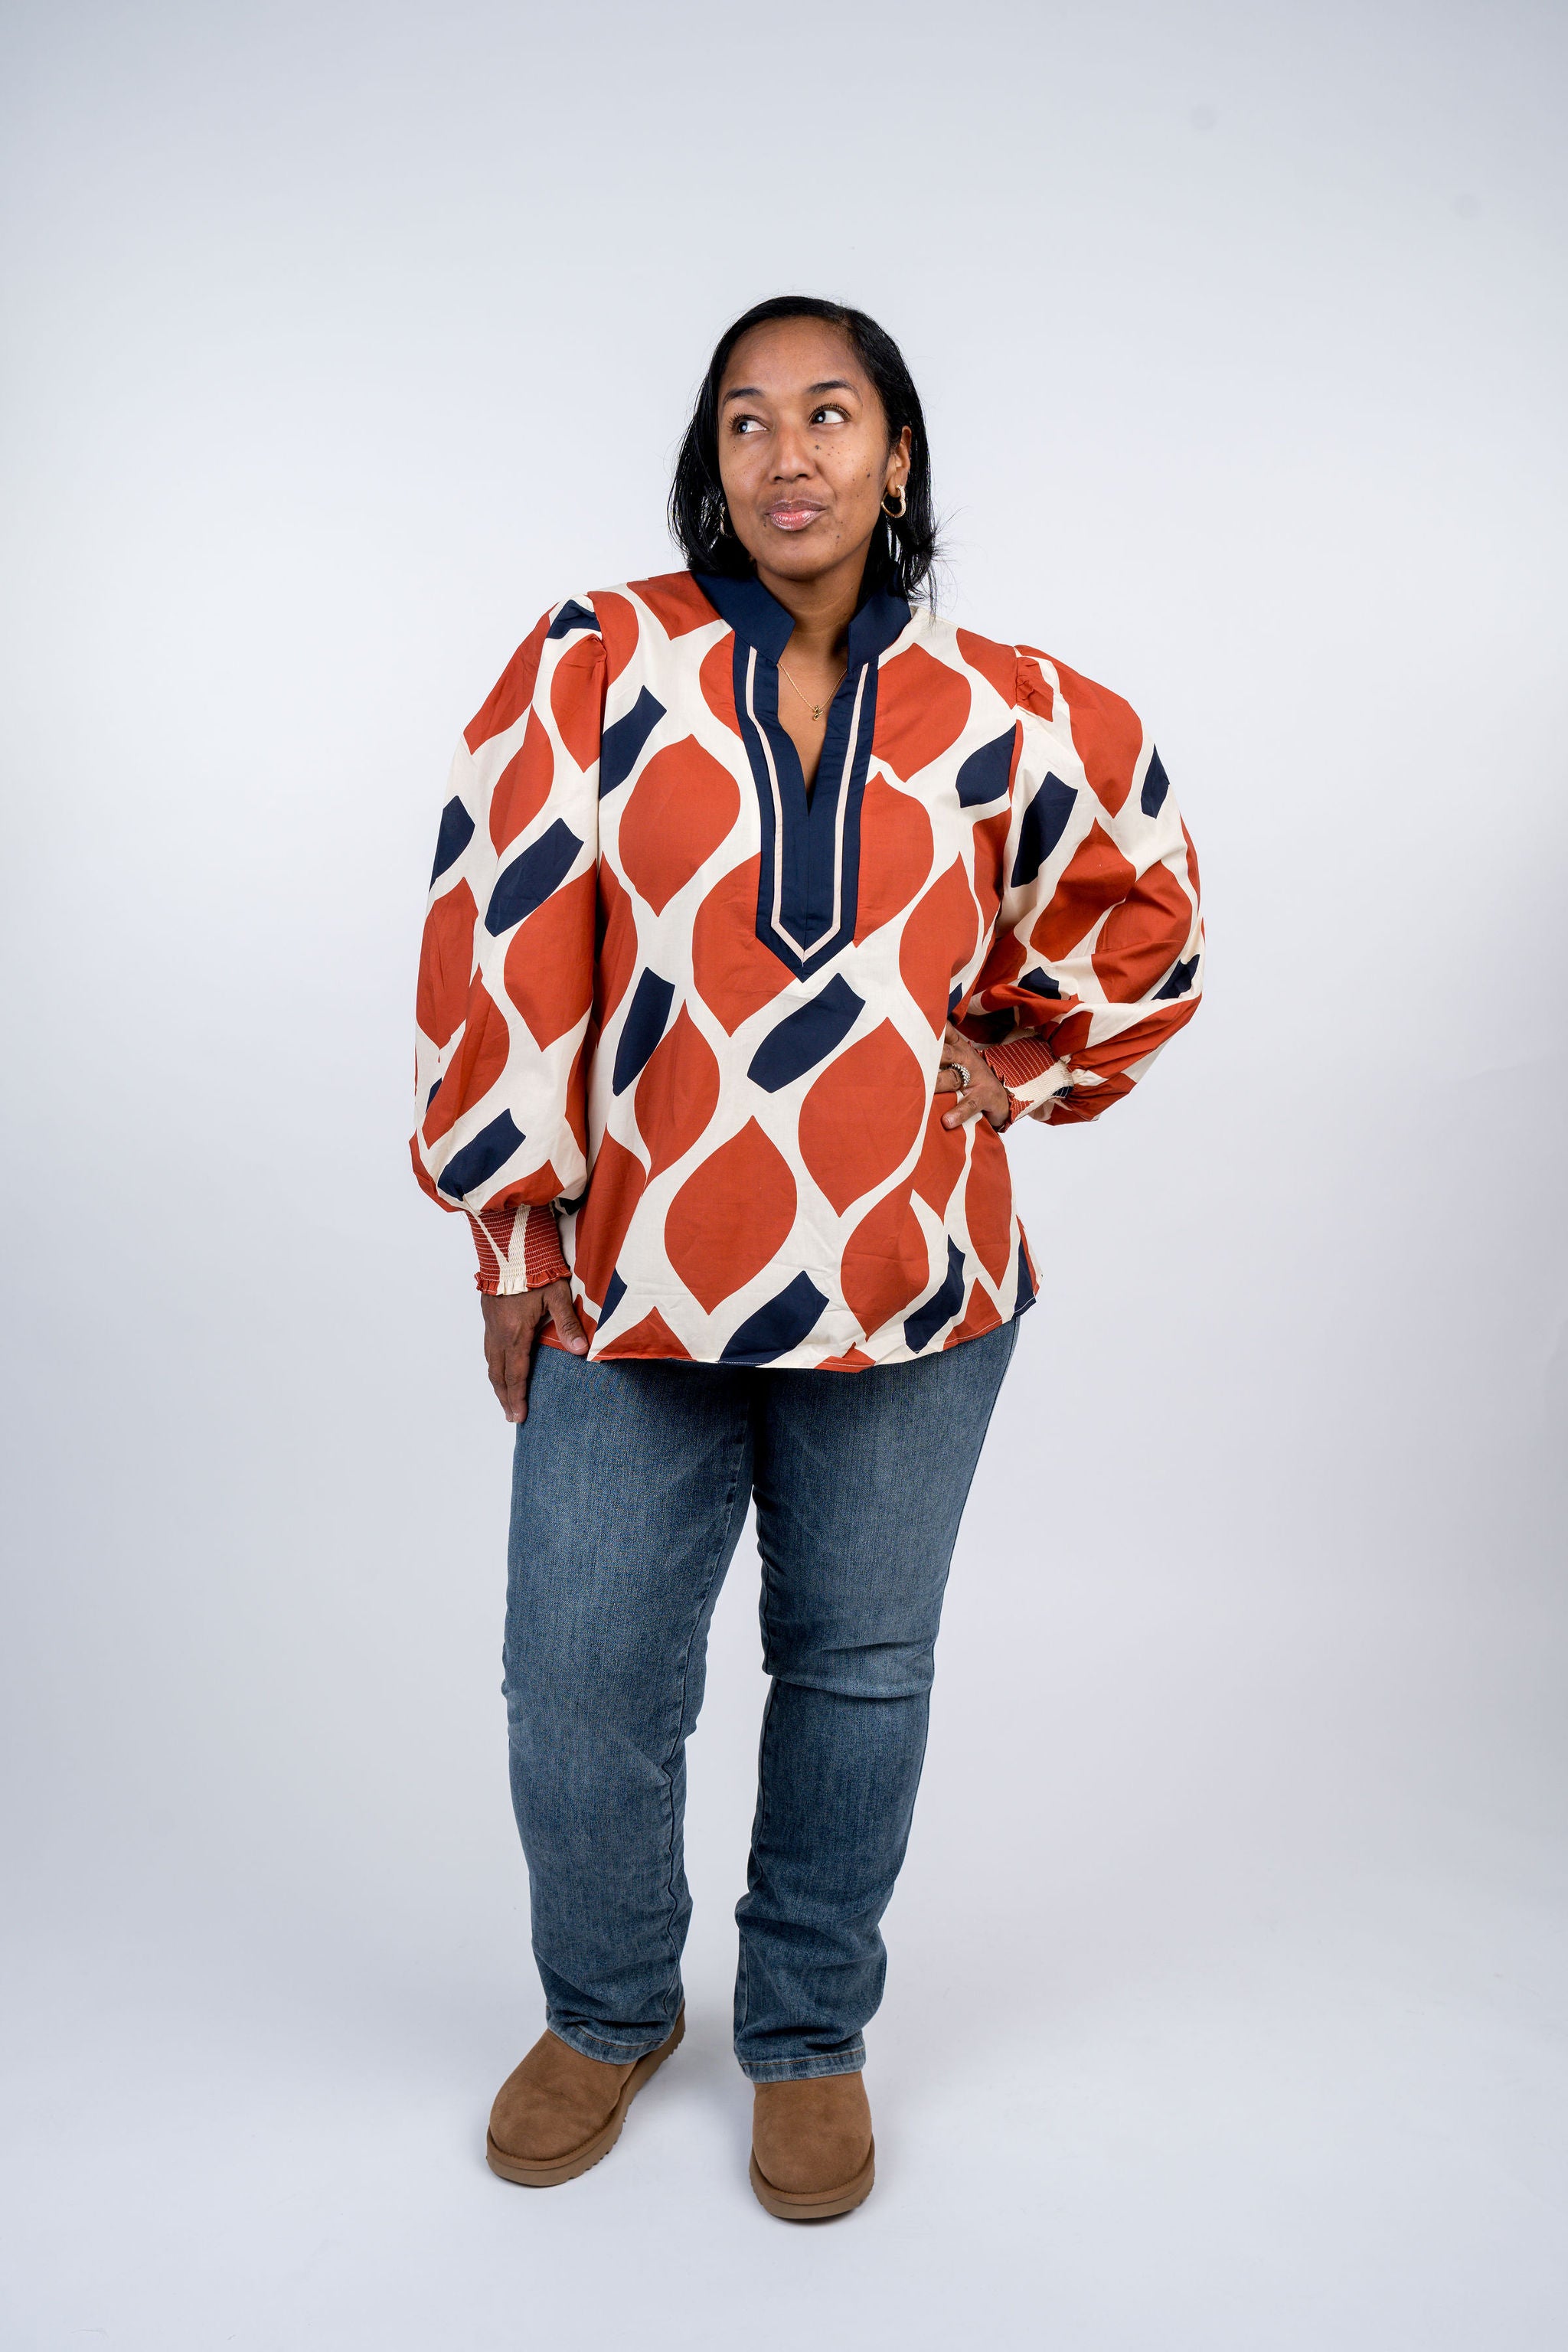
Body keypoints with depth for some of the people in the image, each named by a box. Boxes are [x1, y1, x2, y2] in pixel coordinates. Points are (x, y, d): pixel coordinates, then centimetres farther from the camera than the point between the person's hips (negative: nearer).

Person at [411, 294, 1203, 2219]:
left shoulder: (1003, 716, 2)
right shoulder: (593, 671, -2)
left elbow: (1144, 908, 17)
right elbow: (498, 954, -2)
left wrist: (1022, 1067, 9)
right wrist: (515, 1231, -2)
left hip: (910, 1297, 2)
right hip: (631, 1287, -1)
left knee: (858, 1671, 13)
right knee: (582, 1686, 5)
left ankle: (809, 2033, 38)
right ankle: (609, 2014, 36)